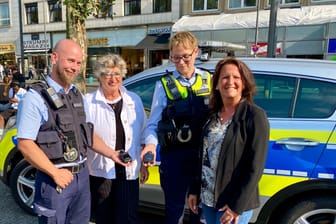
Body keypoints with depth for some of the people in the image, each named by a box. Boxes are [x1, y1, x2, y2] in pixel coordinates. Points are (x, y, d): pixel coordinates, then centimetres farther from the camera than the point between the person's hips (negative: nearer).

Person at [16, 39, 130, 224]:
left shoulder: (78, 96, 9)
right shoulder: (36, 98, -13)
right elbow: (25, 144, -17)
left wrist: (111, 153, 3)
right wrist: (55, 173, -18)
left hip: (82, 175, 7)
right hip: (55, 179, -6)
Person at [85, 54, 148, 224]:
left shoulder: (135, 100, 4)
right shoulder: (89, 102, -8)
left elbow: (142, 135, 9)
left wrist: (143, 164, 10)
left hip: (128, 171, 2)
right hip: (100, 171, -1)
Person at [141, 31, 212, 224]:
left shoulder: (209, 81, 4)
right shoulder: (164, 85, -3)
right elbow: (153, 122, -4)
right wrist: (151, 144, -23)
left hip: (204, 154, 2)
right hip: (175, 156, -2)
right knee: (174, 207, 13)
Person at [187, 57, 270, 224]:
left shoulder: (255, 116, -13)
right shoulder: (213, 114, 4)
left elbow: (255, 167, -15)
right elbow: (203, 155, 9)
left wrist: (237, 205, -17)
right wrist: (194, 190, 9)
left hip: (235, 202, -5)